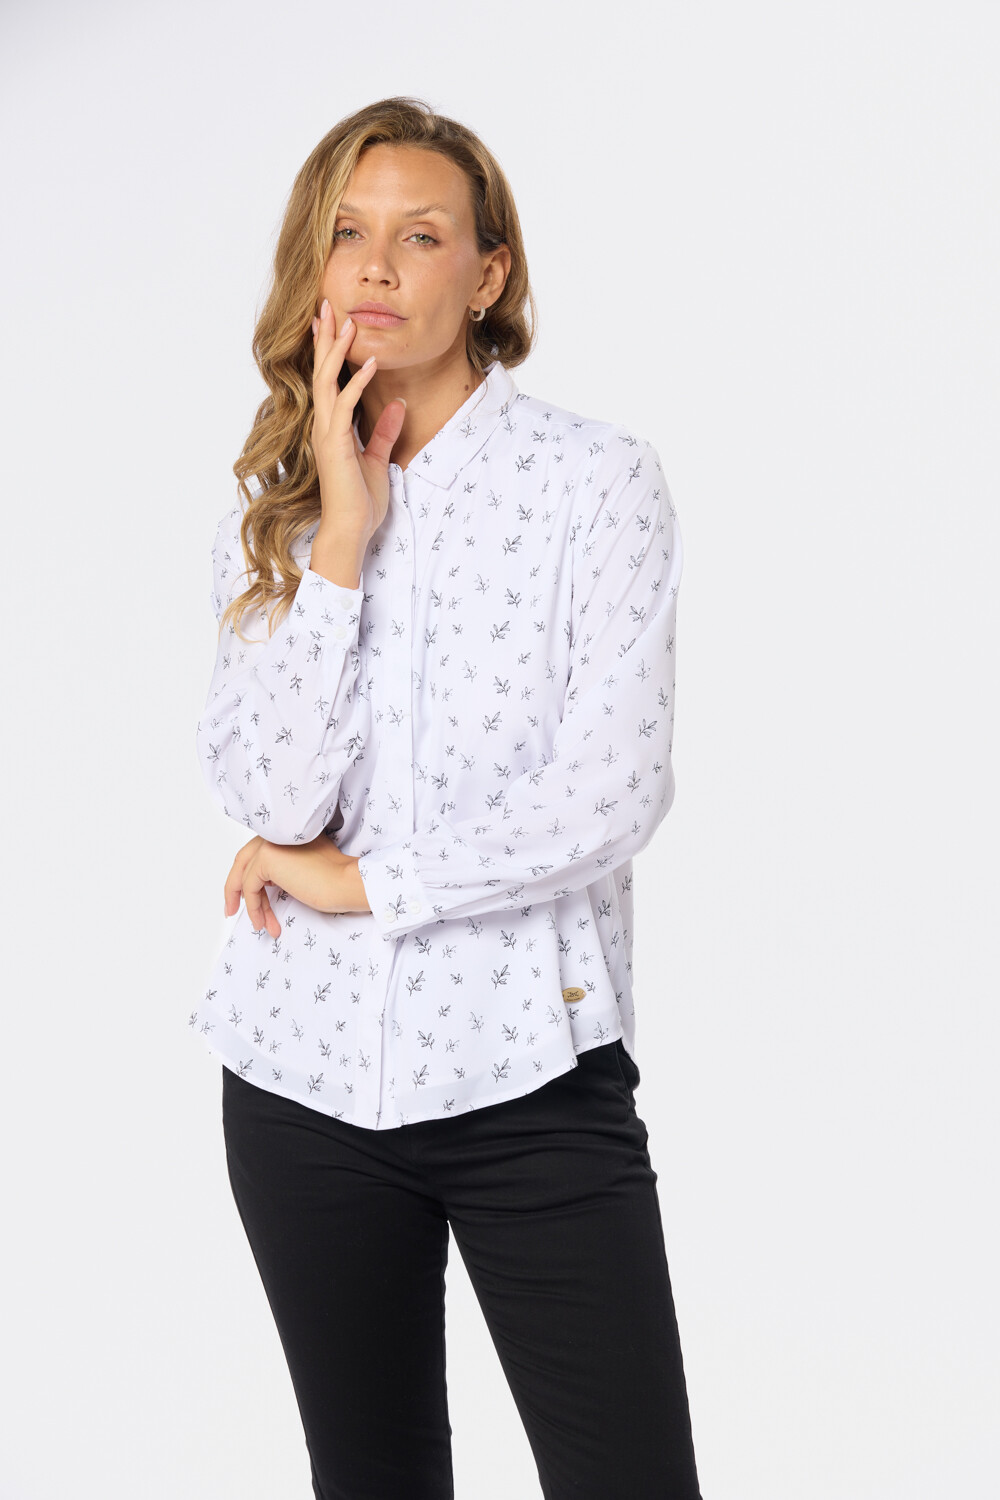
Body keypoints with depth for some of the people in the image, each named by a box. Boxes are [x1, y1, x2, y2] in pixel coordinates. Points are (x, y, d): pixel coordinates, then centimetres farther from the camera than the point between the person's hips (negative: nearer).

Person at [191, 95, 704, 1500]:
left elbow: (615, 790, -14)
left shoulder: (598, 478, -4)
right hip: (306, 1066, 4)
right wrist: (342, 534, -11)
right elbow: (274, 795, -7)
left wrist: (354, 881, -8)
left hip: (529, 1068, -3)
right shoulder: (269, 516, 7)